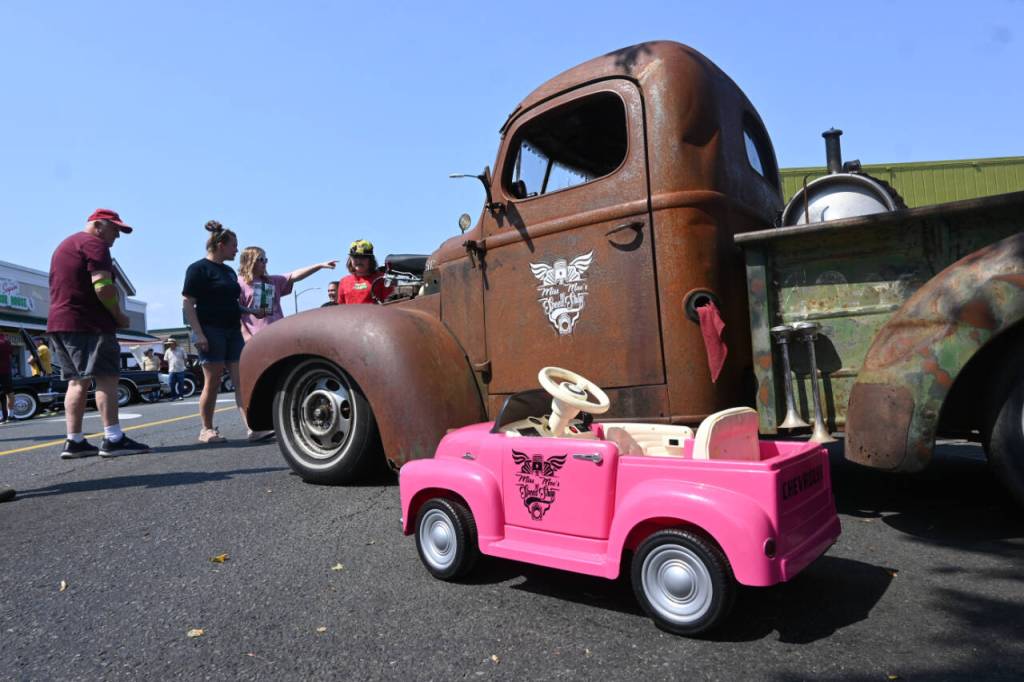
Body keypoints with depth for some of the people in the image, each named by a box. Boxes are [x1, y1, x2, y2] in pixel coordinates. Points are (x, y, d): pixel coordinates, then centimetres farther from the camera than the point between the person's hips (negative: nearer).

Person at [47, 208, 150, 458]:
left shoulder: (65, 245, 26)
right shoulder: (94, 244, -7)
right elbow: (102, 286, -20)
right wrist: (119, 315, -8)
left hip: (59, 323, 10)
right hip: (88, 324, -10)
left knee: (78, 381, 9)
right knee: (106, 378, -11)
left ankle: (74, 441, 6)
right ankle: (113, 439, -15)